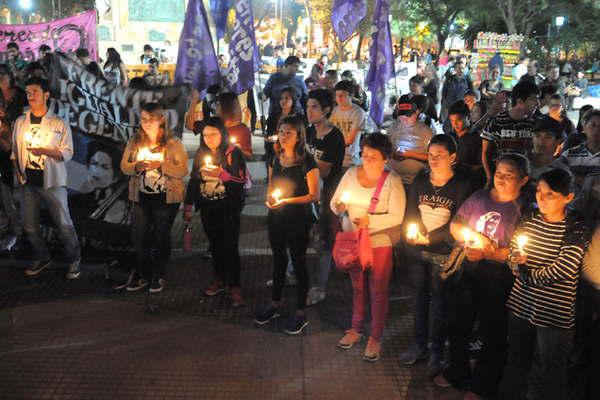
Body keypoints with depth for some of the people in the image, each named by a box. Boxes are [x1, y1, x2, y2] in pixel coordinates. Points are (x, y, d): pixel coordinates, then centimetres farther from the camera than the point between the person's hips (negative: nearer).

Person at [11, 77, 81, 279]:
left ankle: (74, 260, 14)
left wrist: (45, 151, -22)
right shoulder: (20, 122, 8)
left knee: (64, 223, -2)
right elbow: (14, 151, 15)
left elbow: (67, 153, -7)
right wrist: (17, 172, 2)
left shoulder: (59, 124, -3)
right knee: (29, 225, 11)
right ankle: (41, 258, 30)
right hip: (28, 182, 4)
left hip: (52, 181, -4)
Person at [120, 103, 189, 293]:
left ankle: (159, 275, 26)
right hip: (141, 197, 3)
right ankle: (142, 274, 22)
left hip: (166, 198, -3)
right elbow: (124, 166, 4)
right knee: (138, 236, 4)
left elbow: (183, 170, -14)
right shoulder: (134, 141, 3)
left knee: (161, 236, 9)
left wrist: (160, 165, -25)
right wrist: (137, 167, -18)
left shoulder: (173, 143, -8)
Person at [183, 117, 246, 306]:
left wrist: (221, 173, -27)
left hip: (228, 208, -5)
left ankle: (234, 287, 3)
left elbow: (241, 180, -14)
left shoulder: (233, 153, -8)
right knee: (214, 245, 12)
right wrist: (188, 206, 10)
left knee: (230, 247, -5)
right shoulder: (200, 153, 7)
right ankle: (220, 279, 26)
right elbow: (193, 180, 11)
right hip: (207, 208, 5)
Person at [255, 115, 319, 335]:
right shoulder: (275, 159, 5)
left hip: (298, 220, -6)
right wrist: (270, 197, -6)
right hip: (276, 218, 6)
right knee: (278, 260, 18)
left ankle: (300, 313, 16)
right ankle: (275, 304, 34)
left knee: (298, 262, 3)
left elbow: (314, 195, -13)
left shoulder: (307, 162, -13)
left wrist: (287, 201, -21)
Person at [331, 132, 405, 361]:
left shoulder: (392, 181, -13)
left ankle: (375, 339, 20)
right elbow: (335, 202, 5)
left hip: (380, 243, -4)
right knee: (358, 287, 19)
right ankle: (356, 329, 35)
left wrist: (370, 220, -30)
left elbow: (397, 216, -18)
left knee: (378, 291, 6)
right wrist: (339, 207, -18)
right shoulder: (351, 173, -1)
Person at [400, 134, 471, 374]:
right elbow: (410, 212, 4)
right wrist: (412, 234, -15)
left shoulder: (461, 186, -9)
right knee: (419, 295, 14)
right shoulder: (420, 181, 4)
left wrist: (429, 238, -18)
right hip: (416, 250, 4)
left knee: (438, 299, 4)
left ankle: (437, 352, 16)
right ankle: (419, 345, 28)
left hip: (443, 253, -4)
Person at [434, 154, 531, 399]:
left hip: (496, 283, -5)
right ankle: (457, 371, 44)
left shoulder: (525, 210, -13)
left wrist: (487, 253, -23)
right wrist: (475, 237, -11)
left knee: (492, 335, 11)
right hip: (465, 274, 5)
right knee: (458, 325, 20)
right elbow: (455, 225, 7)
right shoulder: (479, 197, 1)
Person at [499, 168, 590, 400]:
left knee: (552, 371, 10)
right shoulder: (530, 220, 4)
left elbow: (563, 270, -21)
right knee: (516, 362, 20)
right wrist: (517, 261, -11)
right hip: (521, 303, 5)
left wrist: (527, 275, -11)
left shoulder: (576, 229, -13)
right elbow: (513, 255, 12)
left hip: (554, 312, -5)